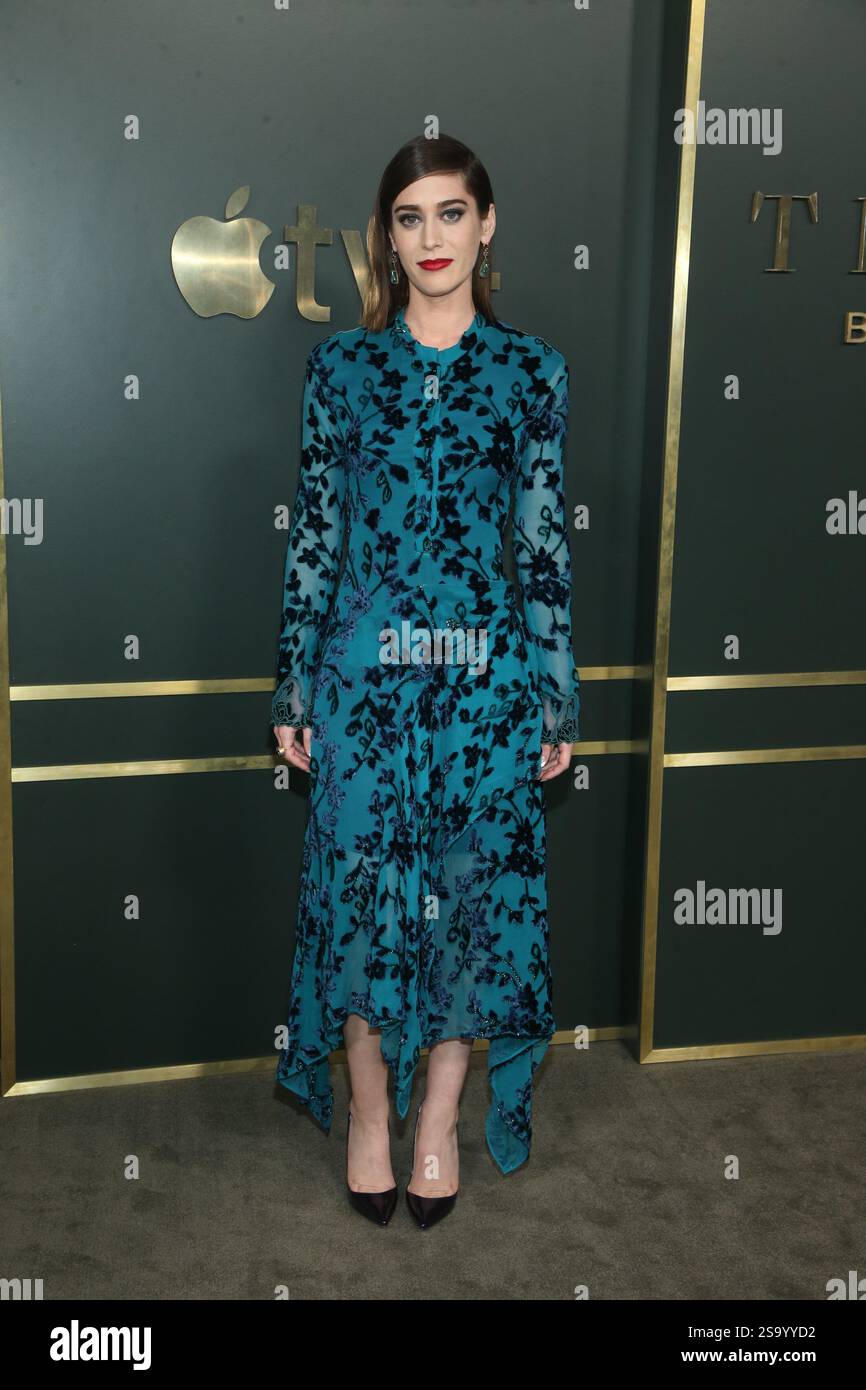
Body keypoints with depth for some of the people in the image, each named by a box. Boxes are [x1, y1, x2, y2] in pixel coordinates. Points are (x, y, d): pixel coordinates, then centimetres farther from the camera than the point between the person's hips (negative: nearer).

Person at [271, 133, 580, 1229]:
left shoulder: (530, 369, 3)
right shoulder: (341, 365, 3)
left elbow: (546, 542, 3)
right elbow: (312, 534, 4)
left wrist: (558, 700, 2)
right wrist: (294, 688, 3)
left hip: (486, 673, 0)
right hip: (365, 667, 0)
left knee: (474, 891, 7)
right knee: (359, 888, 6)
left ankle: (441, 1119, 27)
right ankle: (368, 1109, 28)